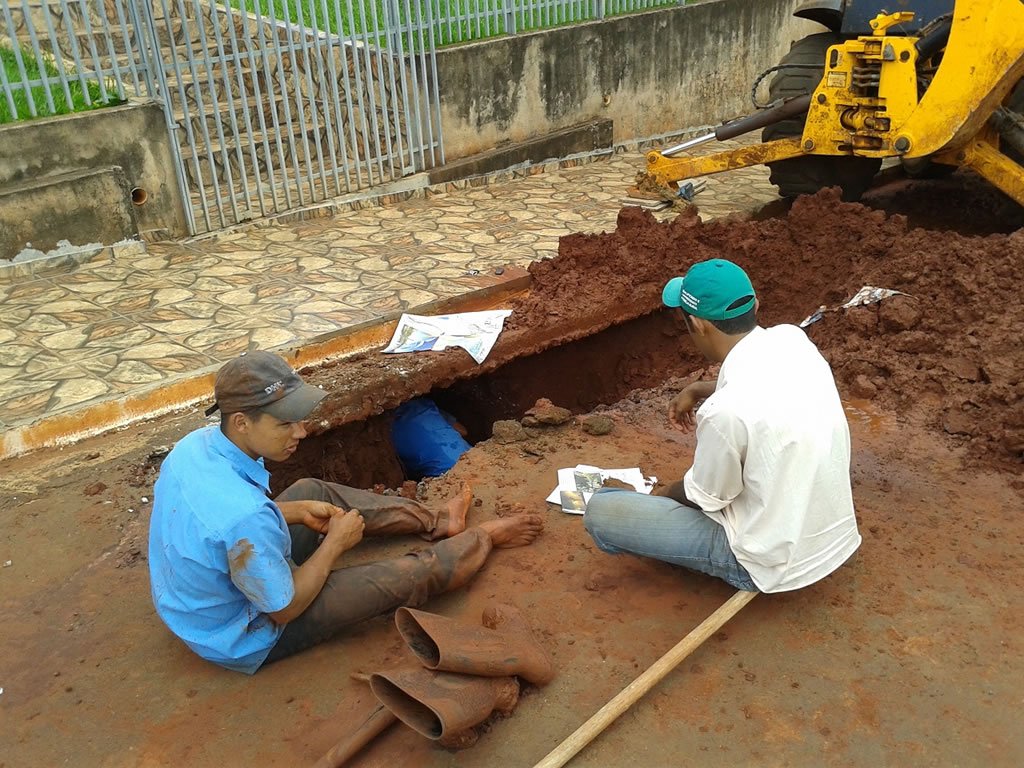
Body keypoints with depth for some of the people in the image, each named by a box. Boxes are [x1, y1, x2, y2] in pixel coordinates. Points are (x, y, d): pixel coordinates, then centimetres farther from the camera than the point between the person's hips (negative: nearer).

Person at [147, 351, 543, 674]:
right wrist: (336, 543, -13)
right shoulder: (246, 518, -41)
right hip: (246, 639, -7)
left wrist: (299, 511, -2)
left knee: (314, 491, 17)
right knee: (408, 576, -1)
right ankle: (484, 537, 28)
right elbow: (284, 610, -25)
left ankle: (434, 520, 32)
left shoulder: (194, 444, -16)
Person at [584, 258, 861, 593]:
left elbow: (706, 497, -11)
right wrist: (699, 390, 14)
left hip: (773, 563, -7)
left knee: (600, 511, -7)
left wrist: (661, 495, 8)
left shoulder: (725, 411, -31)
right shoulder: (793, 338, -10)